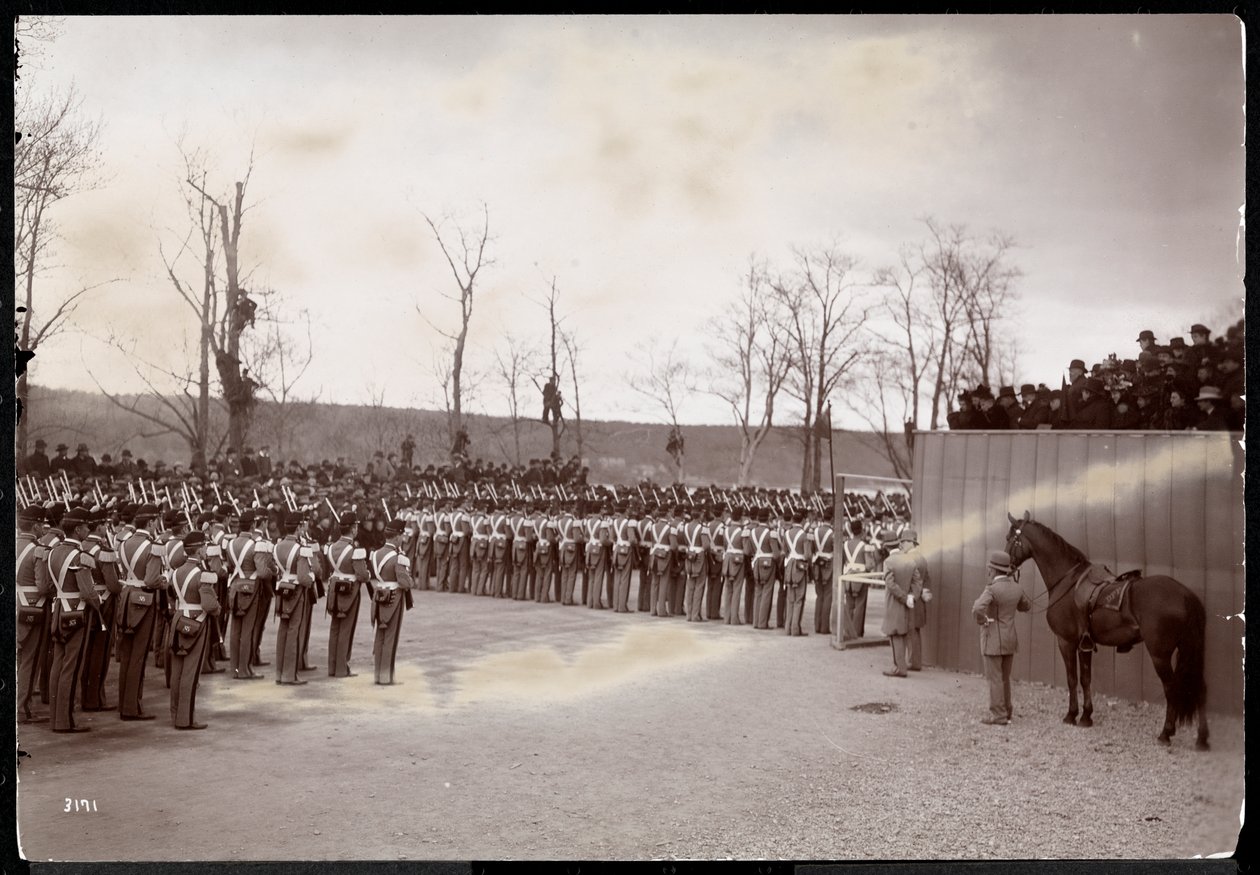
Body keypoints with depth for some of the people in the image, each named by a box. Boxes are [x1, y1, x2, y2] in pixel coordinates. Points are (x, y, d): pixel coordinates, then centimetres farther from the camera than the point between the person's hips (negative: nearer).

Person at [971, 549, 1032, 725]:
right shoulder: (1016, 588, 2)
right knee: (1004, 678, 18)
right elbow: (1027, 606, 23)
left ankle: (998, 716, 5)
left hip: (993, 640, -7)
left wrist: (982, 621, -16)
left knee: (995, 679, 2)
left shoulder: (992, 590, -20)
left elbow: (977, 609, -36)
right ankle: (1006, 712, 26)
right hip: (1010, 639, 7)